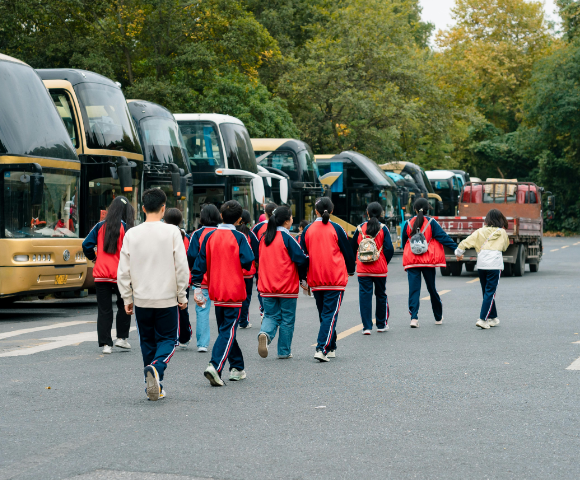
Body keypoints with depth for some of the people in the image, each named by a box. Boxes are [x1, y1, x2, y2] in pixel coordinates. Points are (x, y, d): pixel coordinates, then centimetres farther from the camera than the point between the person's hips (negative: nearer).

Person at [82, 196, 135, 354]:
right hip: (120, 274, -2)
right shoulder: (126, 228, -5)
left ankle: (105, 344, 3)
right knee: (124, 305, 18)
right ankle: (121, 338, 15)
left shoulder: (100, 226, 3)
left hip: (100, 274, 2)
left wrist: (93, 258, 18)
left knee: (104, 310, 6)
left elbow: (87, 245, 1)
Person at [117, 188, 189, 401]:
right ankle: (156, 368, -22)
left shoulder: (131, 234, 0)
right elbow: (182, 267, -8)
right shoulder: (172, 232, -7)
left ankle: (154, 387, 14)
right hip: (166, 299, -2)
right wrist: (182, 296, 3)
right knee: (167, 339, 7)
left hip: (141, 300, 2)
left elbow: (123, 272, 2)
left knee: (148, 342, 14)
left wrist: (128, 299, 11)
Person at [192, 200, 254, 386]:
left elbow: (200, 264, 5)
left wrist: (197, 287, 10)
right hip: (234, 292, -5)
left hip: (216, 292, 5)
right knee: (228, 331, -4)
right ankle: (215, 366, -22)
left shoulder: (210, 237, 4)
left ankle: (237, 368, 24)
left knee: (225, 329, 17)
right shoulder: (239, 238, -9)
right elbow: (248, 262, -18)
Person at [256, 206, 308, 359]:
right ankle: (284, 351, 12)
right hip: (287, 286, -5)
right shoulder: (287, 238, -12)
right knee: (287, 319, 7)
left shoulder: (264, 238, 6)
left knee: (271, 315, 12)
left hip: (267, 286, 5)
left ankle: (265, 334, -19)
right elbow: (301, 259, -13)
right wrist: (303, 275, 5)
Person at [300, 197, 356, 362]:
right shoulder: (336, 229, -4)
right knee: (330, 314, -5)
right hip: (336, 280, -3)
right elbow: (348, 251, 2)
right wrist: (351, 270, 20)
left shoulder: (308, 230, 3)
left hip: (315, 279, 3)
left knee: (324, 314, 16)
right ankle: (322, 349, -18)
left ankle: (331, 348, 23)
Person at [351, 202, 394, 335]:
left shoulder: (360, 228, 0)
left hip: (362, 269, 0)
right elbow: (389, 249, -10)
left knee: (365, 296, 2)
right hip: (380, 269, 0)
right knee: (381, 295, 15)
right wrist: (385, 262, 7)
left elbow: (353, 248, 7)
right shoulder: (383, 229, -5)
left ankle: (366, 327, -3)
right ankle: (382, 325, 24)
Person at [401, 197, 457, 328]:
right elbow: (443, 237, -10)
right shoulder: (431, 223, -3)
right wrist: (456, 249, -11)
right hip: (428, 261, 0)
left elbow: (404, 242, 13)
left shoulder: (408, 224, 3)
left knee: (413, 289, -2)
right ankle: (438, 317, 24)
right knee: (432, 288, 12)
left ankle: (414, 317, -17)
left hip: (412, 261, 0)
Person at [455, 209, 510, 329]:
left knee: (487, 292, 15)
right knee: (490, 292, -3)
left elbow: (466, 242, 4)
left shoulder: (480, 232, 7)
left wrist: (459, 253, 20)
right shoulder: (502, 232, 6)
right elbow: (505, 247, 24)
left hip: (481, 264, 3)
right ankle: (483, 319, -13)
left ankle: (493, 318, 22)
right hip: (495, 264, -3)